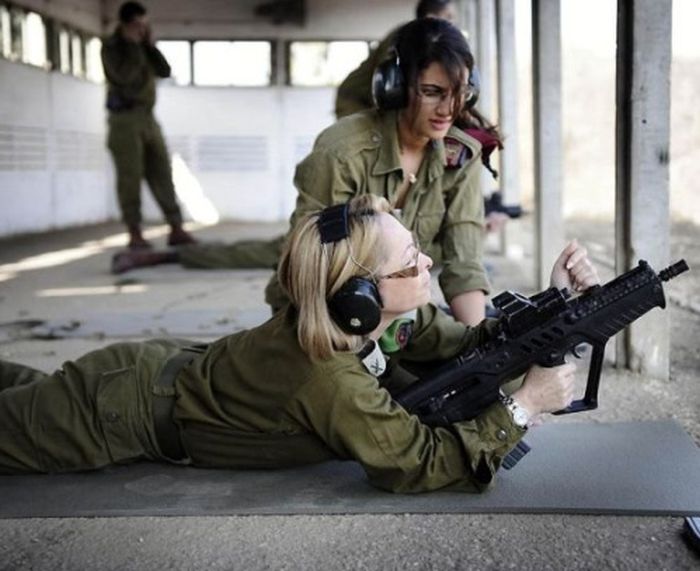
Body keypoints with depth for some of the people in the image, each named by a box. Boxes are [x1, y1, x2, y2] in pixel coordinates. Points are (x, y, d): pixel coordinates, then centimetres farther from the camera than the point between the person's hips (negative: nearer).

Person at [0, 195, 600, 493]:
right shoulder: (329, 379, -37)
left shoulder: (395, 319, -15)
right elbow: (420, 463, -34)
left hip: (168, 366, 8)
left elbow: (472, 344, -9)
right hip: (125, 412, -8)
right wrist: (525, 405, -34)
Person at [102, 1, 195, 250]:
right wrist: (133, 46, -12)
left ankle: (176, 230, 1)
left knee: (162, 174, 1)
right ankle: (135, 234, -1)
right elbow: (123, 75, -18)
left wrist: (150, 45, -1)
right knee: (130, 177, -5)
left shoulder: (143, 46, 16)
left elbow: (165, 71, 7)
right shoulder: (111, 46, -2)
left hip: (147, 117, 6)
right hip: (125, 117, -6)